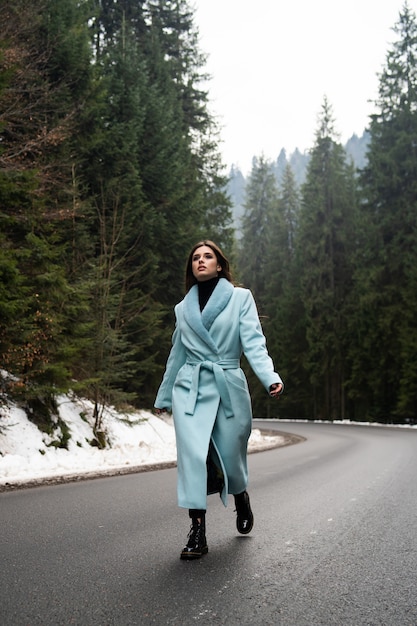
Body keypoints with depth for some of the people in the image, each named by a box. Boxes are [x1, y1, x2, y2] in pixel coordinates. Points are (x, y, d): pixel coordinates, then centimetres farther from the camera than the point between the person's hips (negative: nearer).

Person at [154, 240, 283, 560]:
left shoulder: (241, 297, 3)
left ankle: (241, 498, 40)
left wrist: (270, 377, -23)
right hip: (190, 388, 2)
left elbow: (254, 342, -6)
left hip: (229, 388, -2)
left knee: (230, 455, 6)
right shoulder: (183, 308, 13)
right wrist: (163, 397, 25)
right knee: (192, 453, -13)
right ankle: (197, 531, -6)